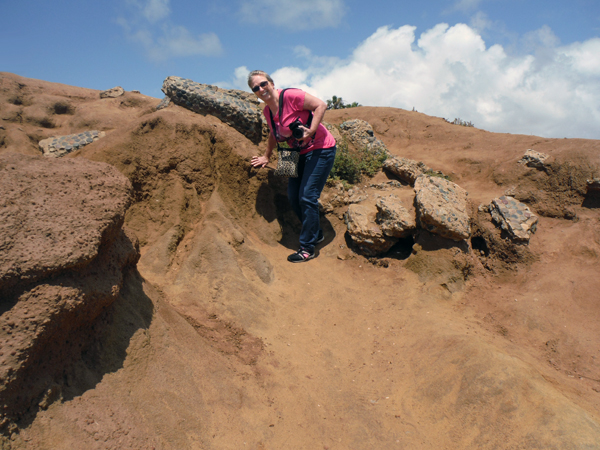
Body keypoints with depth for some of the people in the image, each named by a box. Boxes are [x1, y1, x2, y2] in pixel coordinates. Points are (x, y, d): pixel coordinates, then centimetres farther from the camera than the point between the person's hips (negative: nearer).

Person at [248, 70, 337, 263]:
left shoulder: (290, 96, -18)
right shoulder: (267, 111, 5)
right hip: (300, 153, 8)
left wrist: (310, 131, -26)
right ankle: (316, 233, 27)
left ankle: (307, 248, 1)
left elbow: (321, 105, -18)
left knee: (307, 197, -11)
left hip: (320, 149, -8)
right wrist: (266, 157, 28)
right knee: (293, 197, 6)